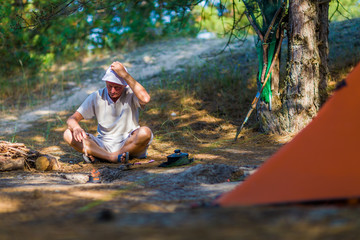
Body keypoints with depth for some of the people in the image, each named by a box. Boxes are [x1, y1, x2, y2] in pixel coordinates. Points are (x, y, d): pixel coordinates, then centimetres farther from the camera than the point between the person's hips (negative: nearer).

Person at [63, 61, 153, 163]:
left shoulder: (131, 94, -6)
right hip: (103, 146, 2)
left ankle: (96, 155, -27)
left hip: (129, 143, -2)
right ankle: (112, 157, -35)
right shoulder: (96, 97, 0)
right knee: (68, 134, -18)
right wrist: (76, 128, -29)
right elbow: (72, 119, -3)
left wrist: (125, 75, -27)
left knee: (145, 132, -34)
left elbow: (145, 99, -31)